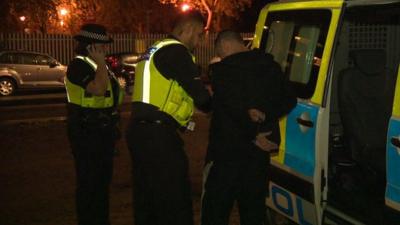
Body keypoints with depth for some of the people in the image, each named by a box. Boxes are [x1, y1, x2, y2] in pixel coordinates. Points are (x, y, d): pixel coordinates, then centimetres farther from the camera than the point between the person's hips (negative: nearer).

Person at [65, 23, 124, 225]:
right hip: (87, 132, -10)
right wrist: (101, 62, -22)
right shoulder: (79, 65, -15)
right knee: (89, 181, -2)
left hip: (102, 130, 10)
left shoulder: (95, 64, 14)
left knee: (103, 178, 18)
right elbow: (98, 89, -31)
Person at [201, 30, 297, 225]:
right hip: (260, 150, 6)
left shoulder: (222, 70, -13)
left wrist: (254, 134, -13)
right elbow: (289, 101, 5)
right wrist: (265, 115, -8)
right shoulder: (270, 66, 6)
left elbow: (233, 108, -21)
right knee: (254, 202, 17)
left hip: (228, 149, -6)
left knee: (216, 205, 7)